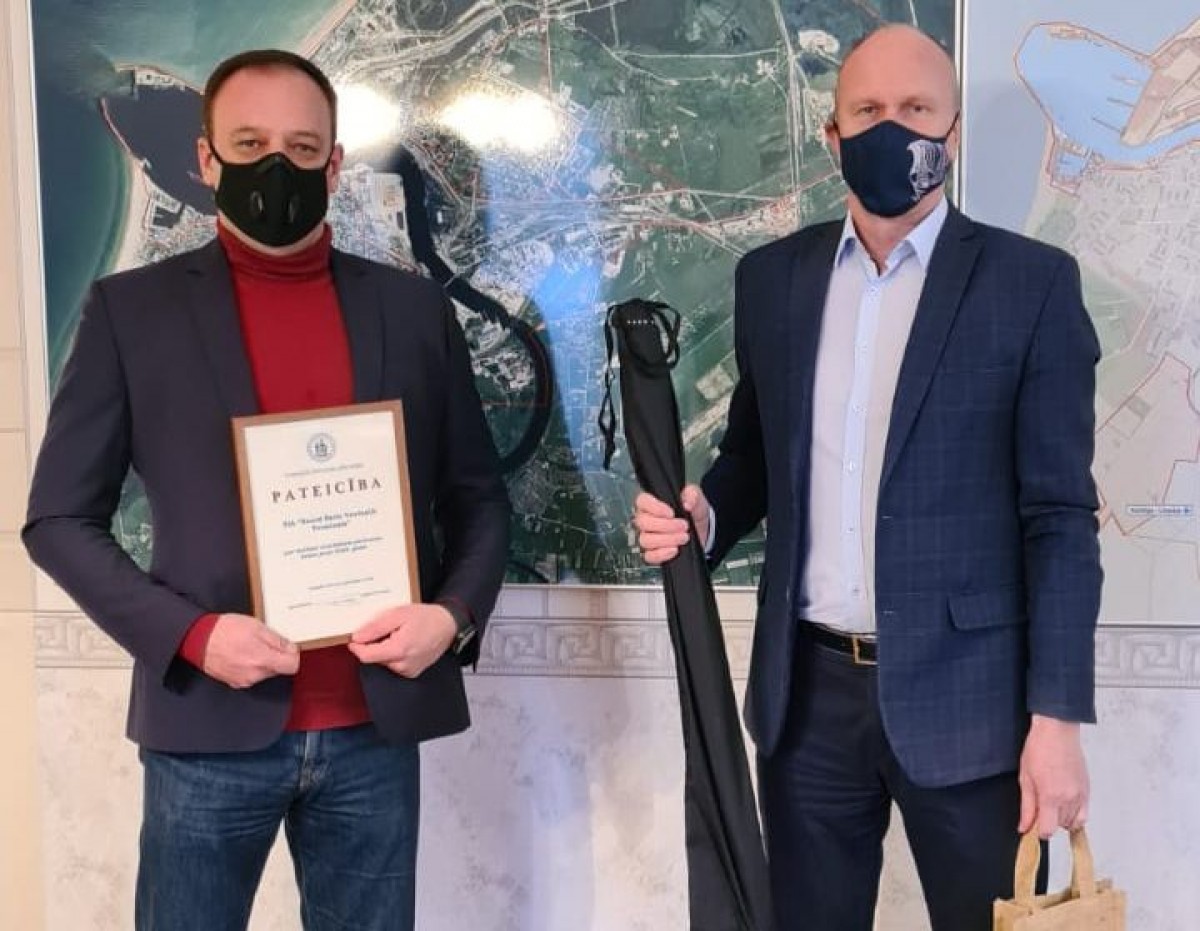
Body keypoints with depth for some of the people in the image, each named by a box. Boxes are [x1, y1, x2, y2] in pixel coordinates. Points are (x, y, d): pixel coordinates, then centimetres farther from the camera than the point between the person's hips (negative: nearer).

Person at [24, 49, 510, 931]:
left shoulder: (414, 309, 6)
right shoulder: (132, 308, 1)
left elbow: (478, 496, 10)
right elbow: (60, 517, 1)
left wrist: (454, 615, -8)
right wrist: (189, 635, -12)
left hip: (375, 727, 2)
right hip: (208, 728, -1)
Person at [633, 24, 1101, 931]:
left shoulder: (1030, 283, -5)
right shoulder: (772, 275, 5)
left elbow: (1059, 514, -7)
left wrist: (1057, 717, -11)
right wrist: (701, 514, -8)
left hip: (963, 693, -3)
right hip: (809, 689, 3)